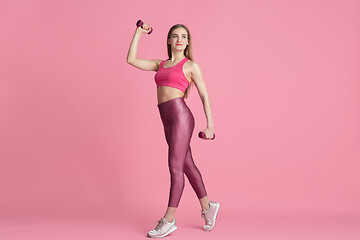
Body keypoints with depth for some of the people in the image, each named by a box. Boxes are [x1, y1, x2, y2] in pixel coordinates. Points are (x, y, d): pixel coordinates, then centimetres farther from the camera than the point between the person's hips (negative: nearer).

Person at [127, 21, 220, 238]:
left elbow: (204, 96, 1)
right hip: (168, 120, 7)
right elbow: (131, 60, 14)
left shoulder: (191, 65, 3)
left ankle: (169, 221, 2)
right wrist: (139, 32, 18)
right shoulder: (161, 64, 18)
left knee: (175, 167, -5)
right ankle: (207, 207, 28)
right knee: (187, 166, 13)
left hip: (181, 115, -6)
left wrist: (210, 126, -4)